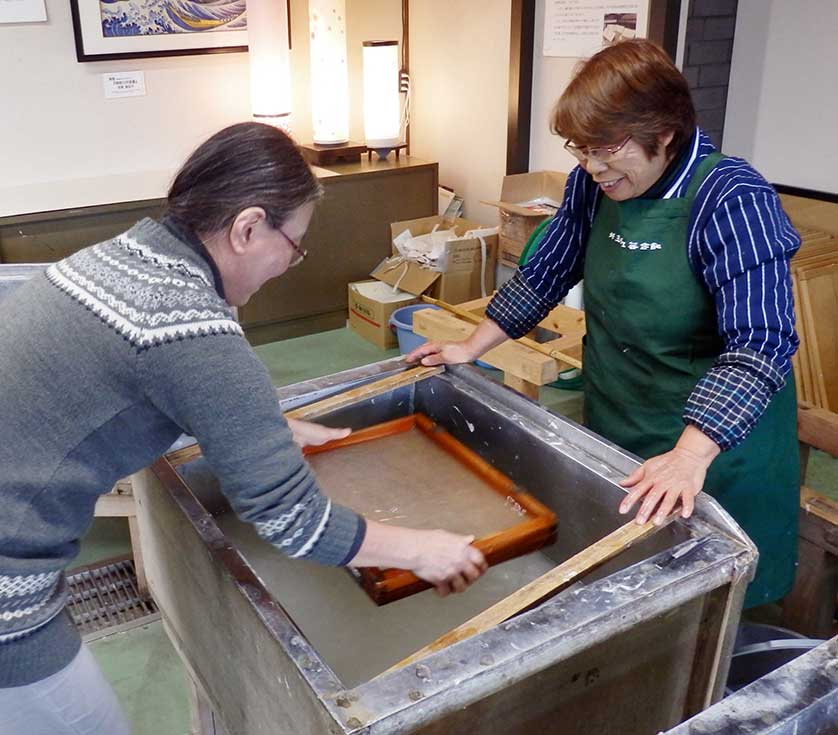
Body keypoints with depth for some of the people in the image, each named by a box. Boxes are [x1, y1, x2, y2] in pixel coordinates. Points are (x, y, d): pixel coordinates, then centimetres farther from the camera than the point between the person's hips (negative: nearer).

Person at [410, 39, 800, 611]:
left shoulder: (732, 203, -24)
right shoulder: (593, 183, -5)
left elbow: (759, 344, -32)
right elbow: (547, 273, 7)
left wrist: (690, 455, -42)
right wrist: (471, 348, 6)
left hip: (715, 434, -5)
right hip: (612, 425, 6)